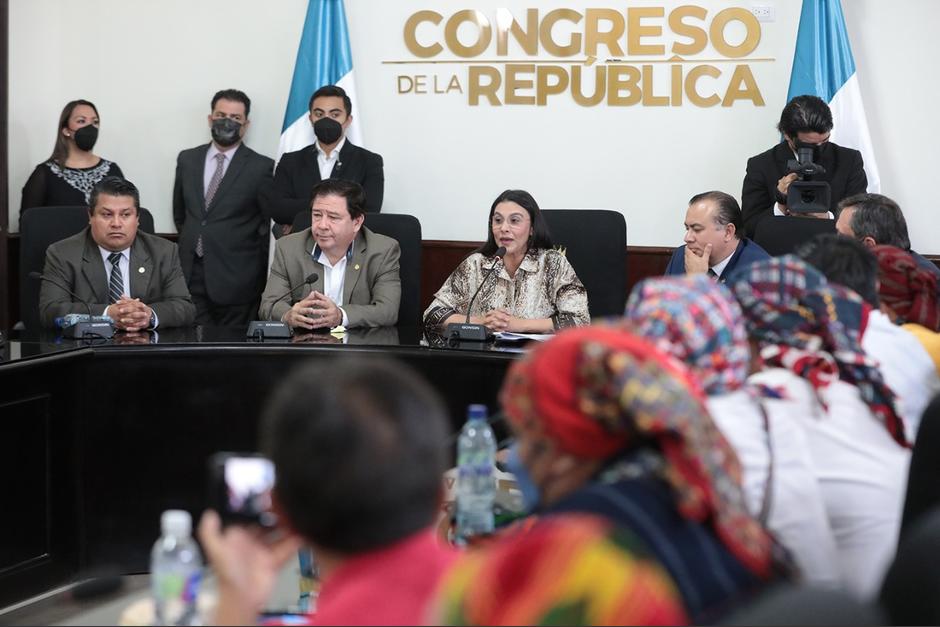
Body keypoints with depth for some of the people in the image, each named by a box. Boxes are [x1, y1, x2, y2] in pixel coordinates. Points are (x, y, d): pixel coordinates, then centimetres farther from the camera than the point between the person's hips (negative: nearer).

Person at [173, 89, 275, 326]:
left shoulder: (261, 167, -4)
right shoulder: (187, 159, 9)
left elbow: (268, 226, 1)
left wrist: (256, 271, 2)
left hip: (235, 278, -3)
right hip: (191, 274, 3)